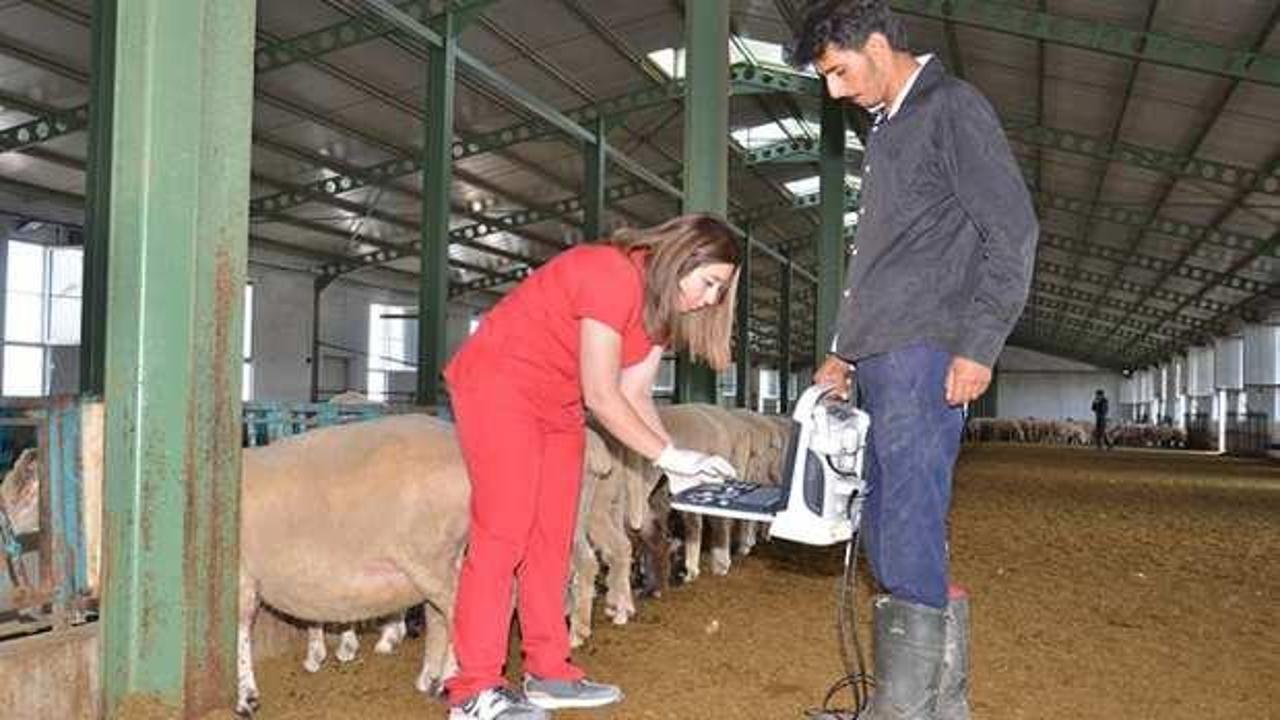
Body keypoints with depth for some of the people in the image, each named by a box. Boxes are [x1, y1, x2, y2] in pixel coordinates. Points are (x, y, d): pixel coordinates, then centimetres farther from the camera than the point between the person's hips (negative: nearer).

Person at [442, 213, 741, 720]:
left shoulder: (660, 303, 5)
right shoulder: (612, 276, -25)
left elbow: (634, 395, 2)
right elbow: (601, 397, -24)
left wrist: (679, 459, -10)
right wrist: (668, 455, -21)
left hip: (557, 407, 10)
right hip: (499, 387, -9)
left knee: (552, 539, 6)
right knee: (503, 534, -11)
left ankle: (547, 673, 12)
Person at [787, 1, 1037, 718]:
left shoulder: (952, 106, -2)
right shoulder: (886, 129, 23)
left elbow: (1013, 229, -10)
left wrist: (978, 344, -16)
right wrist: (844, 353, 22)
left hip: (926, 358, -9)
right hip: (881, 361, 9)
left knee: (909, 531, -9)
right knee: (890, 530, 10)